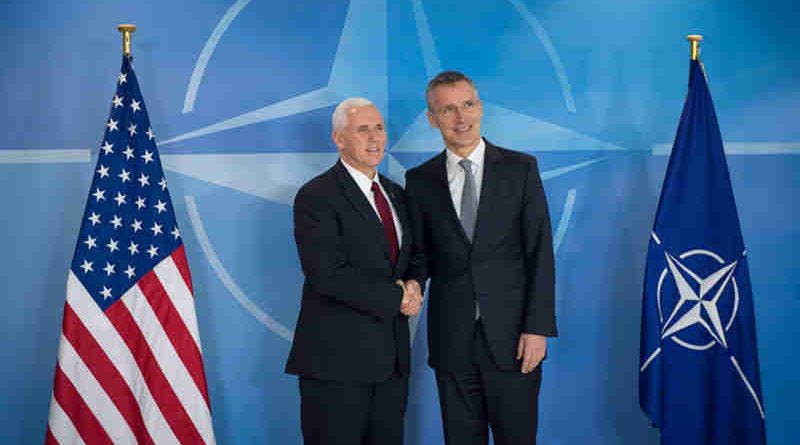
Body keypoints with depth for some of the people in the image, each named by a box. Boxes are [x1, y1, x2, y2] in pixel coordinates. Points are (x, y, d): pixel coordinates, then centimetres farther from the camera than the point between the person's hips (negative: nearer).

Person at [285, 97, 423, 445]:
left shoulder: (395, 194, 15)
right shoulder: (316, 196, -9)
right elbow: (328, 275, -19)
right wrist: (395, 298, -15)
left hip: (391, 356, 7)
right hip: (336, 357, -7)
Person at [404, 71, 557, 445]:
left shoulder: (520, 168, 1)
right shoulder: (420, 180, 6)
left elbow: (540, 252, -2)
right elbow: (420, 251, 13)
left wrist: (538, 328, -9)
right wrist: (413, 281, -10)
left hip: (511, 334, -2)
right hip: (452, 339, 2)